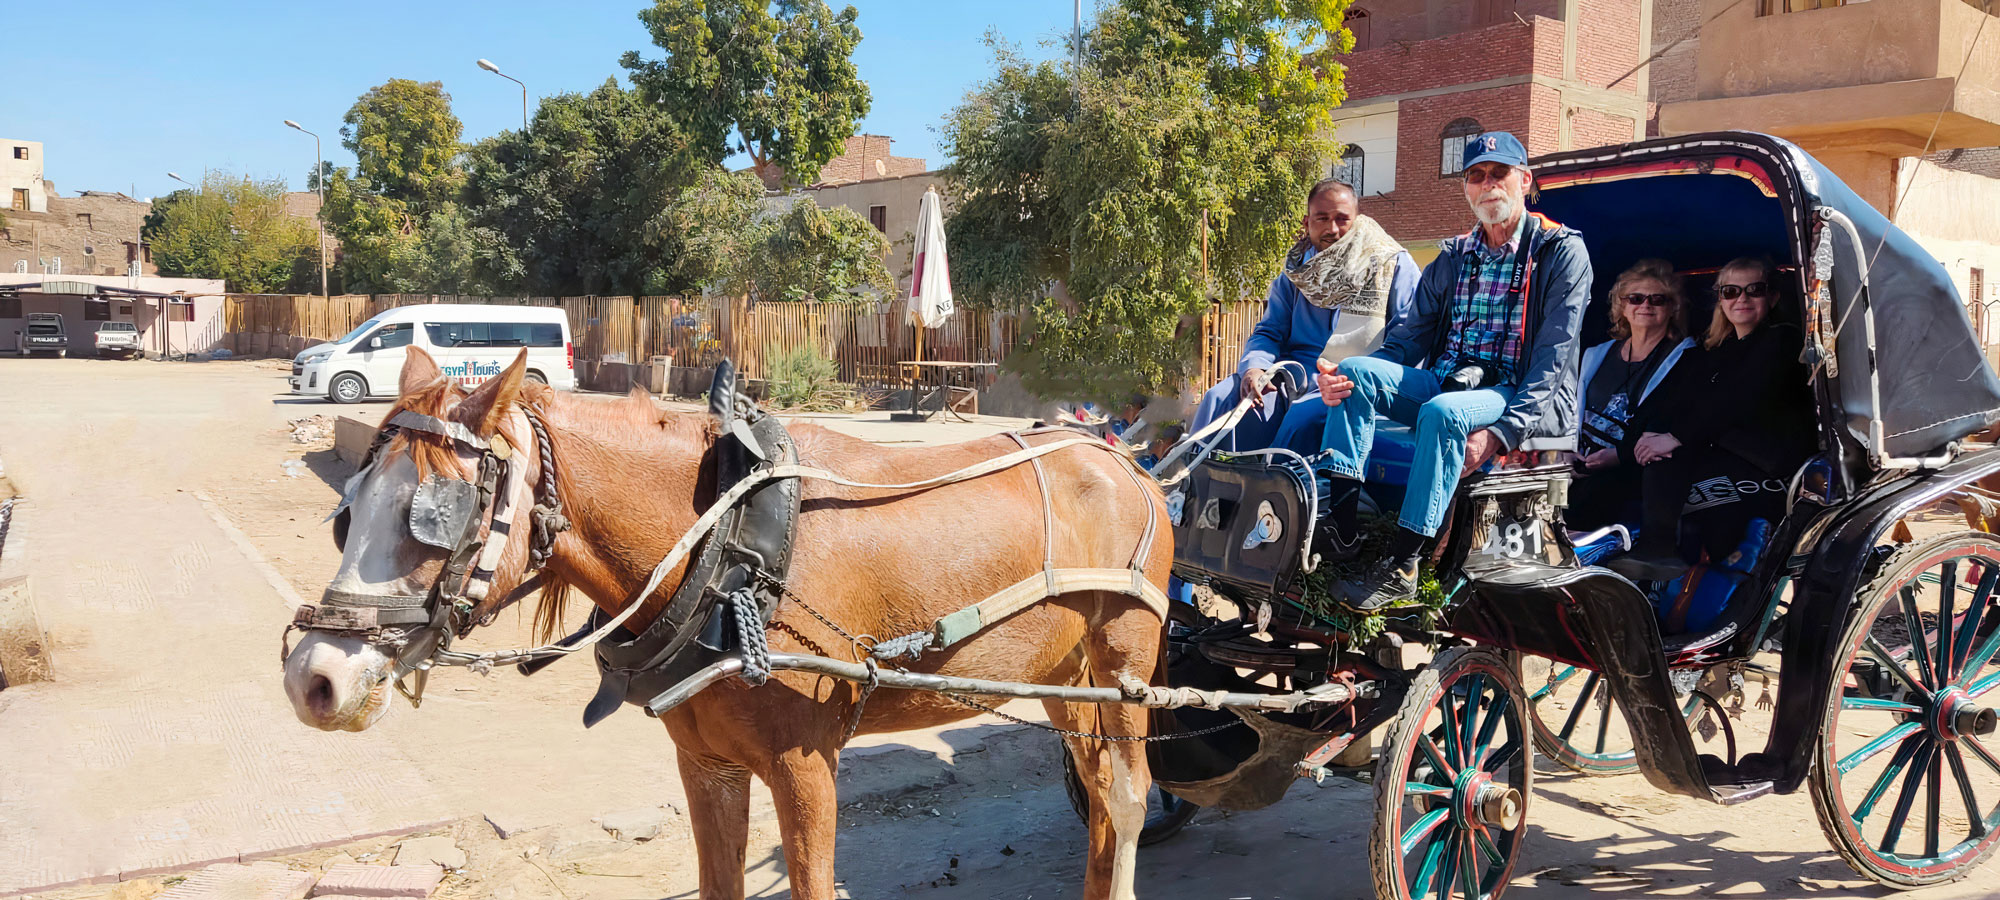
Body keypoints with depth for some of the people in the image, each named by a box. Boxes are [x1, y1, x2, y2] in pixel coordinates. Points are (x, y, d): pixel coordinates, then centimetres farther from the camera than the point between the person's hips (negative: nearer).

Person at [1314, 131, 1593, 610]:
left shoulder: (1562, 250, 0)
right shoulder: (1452, 257, 17)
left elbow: (1553, 357, -10)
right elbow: (1411, 337, 13)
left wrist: (1500, 432, -25)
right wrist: (1345, 374, -10)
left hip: (1521, 400, -5)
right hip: (1445, 384, 6)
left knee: (1443, 412, -37)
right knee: (1357, 373, -18)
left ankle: (1401, 568, -35)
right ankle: (1338, 516, -28)